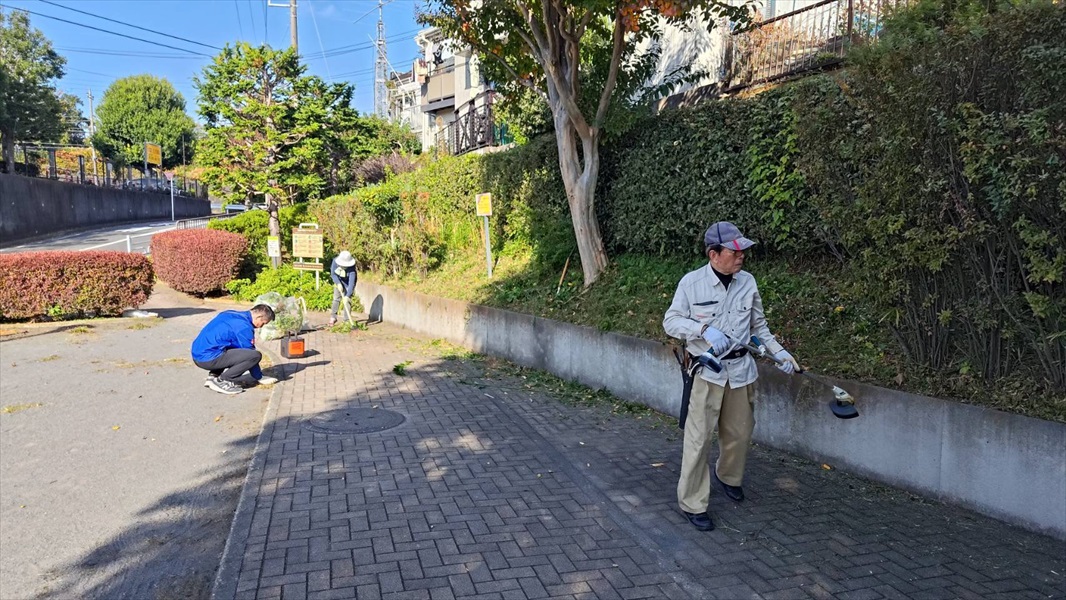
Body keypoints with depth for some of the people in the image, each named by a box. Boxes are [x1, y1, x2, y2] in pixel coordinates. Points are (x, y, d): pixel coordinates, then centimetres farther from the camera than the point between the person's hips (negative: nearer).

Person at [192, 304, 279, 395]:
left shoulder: (233, 314, 16)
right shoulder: (244, 326, -11)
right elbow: (251, 355, -4)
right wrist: (259, 378, 10)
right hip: (209, 358, -10)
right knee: (256, 355, -15)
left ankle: (213, 376, 15)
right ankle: (221, 381, -7)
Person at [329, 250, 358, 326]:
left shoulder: (351, 268, -37)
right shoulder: (335, 261, -26)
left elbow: (351, 283, -40)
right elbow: (333, 274, -12)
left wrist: (347, 295, -46)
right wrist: (338, 283, -26)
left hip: (348, 283, -3)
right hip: (338, 281, 3)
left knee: (347, 300, -9)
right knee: (336, 299, 3)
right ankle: (333, 317, 17)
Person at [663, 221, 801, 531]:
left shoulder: (747, 282, 3)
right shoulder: (692, 282, -9)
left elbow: (759, 325, 14)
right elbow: (671, 321, -6)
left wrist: (779, 351, 4)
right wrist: (705, 329, -22)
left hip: (741, 369, 4)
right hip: (707, 371, -4)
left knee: (739, 433, 17)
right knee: (698, 438, -3)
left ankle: (728, 476, 46)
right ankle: (692, 503, 11)